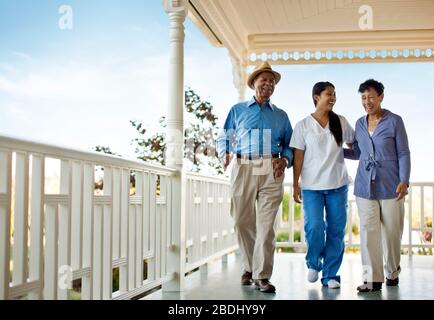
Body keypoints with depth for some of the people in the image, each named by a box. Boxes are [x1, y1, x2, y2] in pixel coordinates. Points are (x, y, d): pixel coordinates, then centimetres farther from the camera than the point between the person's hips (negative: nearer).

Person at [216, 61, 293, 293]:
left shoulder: (281, 115, 21)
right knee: (242, 221, 1)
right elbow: (223, 138, 14)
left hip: (271, 170, 0)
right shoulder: (238, 110, 17)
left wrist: (284, 160, -2)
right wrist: (224, 154, -6)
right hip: (243, 168, 0)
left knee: (266, 224, -6)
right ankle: (249, 267, 19)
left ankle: (262, 276, -3)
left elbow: (289, 145, 18)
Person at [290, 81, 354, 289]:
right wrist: (295, 184, -2)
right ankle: (313, 263, 18)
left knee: (336, 229, 3)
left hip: (338, 185, 3)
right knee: (314, 227, -12)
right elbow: (298, 156, 1)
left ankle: (330, 274, 15)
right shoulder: (303, 125, 1)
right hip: (312, 185, -2)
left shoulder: (341, 122, 7)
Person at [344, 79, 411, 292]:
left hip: (390, 186, -3)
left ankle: (392, 273, 26)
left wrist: (404, 181, -12)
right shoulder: (359, 124, 11)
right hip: (365, 186, 3)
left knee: (391, 232, 5)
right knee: (368, 232, -2)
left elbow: (403, 153, -2)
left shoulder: (394, 121, -1)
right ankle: (372, 279, 2)